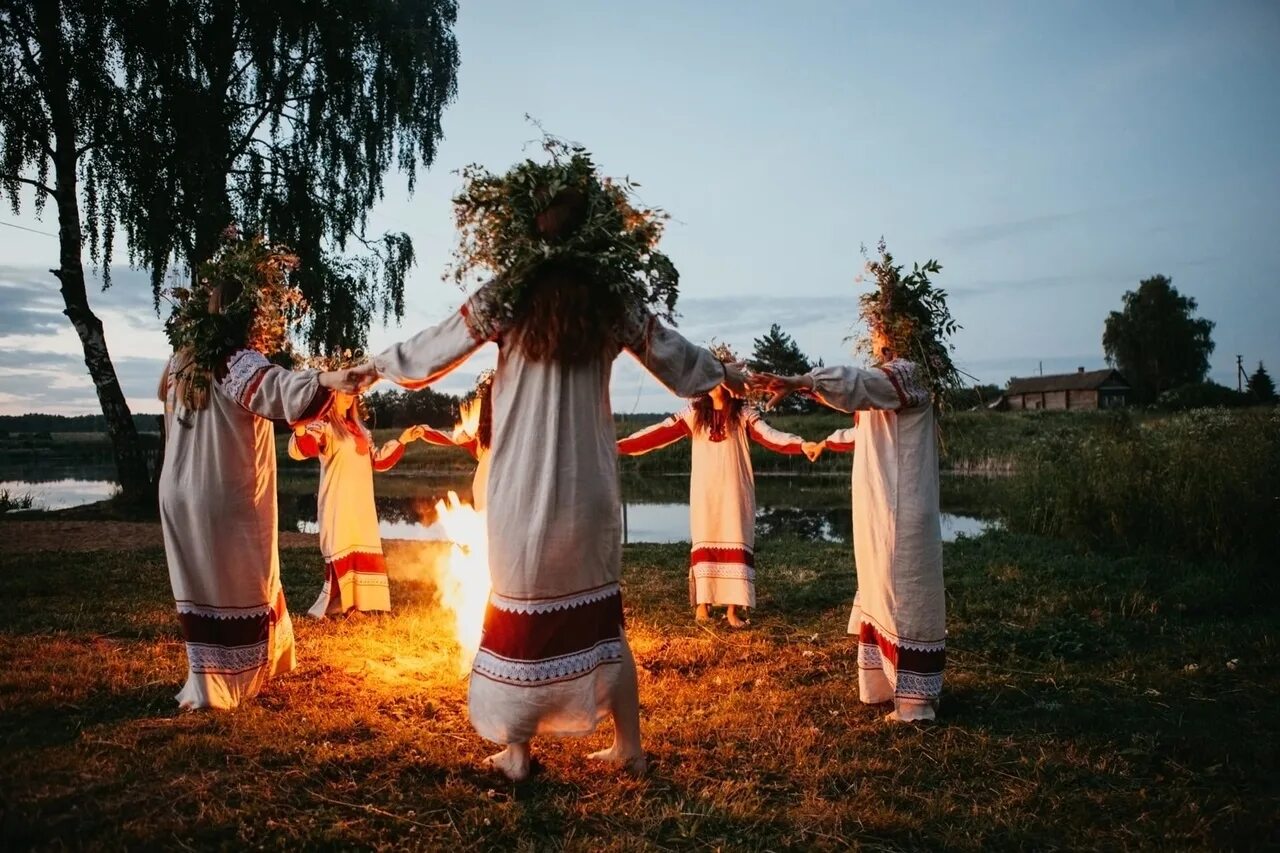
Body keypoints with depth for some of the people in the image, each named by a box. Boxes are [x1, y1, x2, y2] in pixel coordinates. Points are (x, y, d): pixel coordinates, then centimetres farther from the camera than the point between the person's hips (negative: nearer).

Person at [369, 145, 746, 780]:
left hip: (523, 484, -2)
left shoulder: (506, 297, -8)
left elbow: (428, 353, 1)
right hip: (589, 483, 3)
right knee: (599, 616, 16)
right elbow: (675, 357, 11)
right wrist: (727, 375, 30)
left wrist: (373, 365, 20)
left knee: (520, 613, 12)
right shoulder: (614, 299, -2)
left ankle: (516, 752, 23)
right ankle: (629, 747, 25)